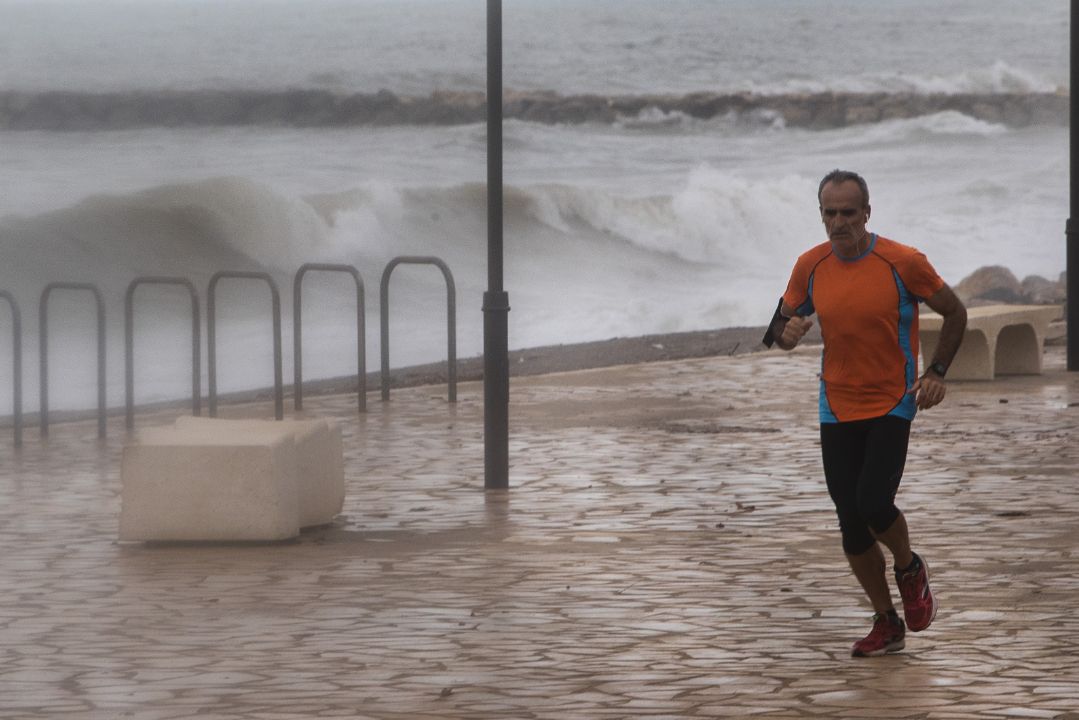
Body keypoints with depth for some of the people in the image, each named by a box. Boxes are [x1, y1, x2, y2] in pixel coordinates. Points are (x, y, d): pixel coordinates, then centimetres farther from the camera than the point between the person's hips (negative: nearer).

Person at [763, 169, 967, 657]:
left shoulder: (903, 263, -13)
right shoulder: (810, 267, -3)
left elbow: (955, 313, 0)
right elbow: (781, 330, 10)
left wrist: (936, 373, -10)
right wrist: (789, 333, -14)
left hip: (892, 404, -4)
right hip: (837, 409, 4)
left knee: (874, 504, -20)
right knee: (851, 525, 2)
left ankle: (910, 569, 13)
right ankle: (887, 625, 18)